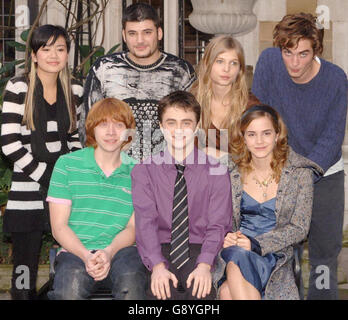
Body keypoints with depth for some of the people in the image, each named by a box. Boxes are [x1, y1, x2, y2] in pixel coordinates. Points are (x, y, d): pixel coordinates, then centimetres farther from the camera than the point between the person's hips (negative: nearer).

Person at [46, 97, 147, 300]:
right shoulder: (67, 165, 7)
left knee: (131, 281, -34)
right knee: (71, 287, -36)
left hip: (120, 250, 1)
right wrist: (86, 255, -15)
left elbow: (133, 227, 6)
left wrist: (109, 252, -15)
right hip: (75, 250, -1)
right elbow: (59, 226, 3)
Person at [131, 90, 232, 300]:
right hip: (160, 251, 0)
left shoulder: (216, 171, 7)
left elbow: (218, 224, -1)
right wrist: (157, 265, -21)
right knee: (160, 289, -30)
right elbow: (145, 221, -4)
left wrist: (204, 265, -20)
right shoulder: (144, 171, 8)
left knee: (200, 288, -30)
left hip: (199, 250, 0)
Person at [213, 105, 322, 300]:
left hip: (274, 255, -2)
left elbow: (299, 228, -2)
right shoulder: (232, 172, 6)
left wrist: (256, 244, -15)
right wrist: (225, 237, -11)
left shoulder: (300, 173, 0)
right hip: (234, 252, 2)